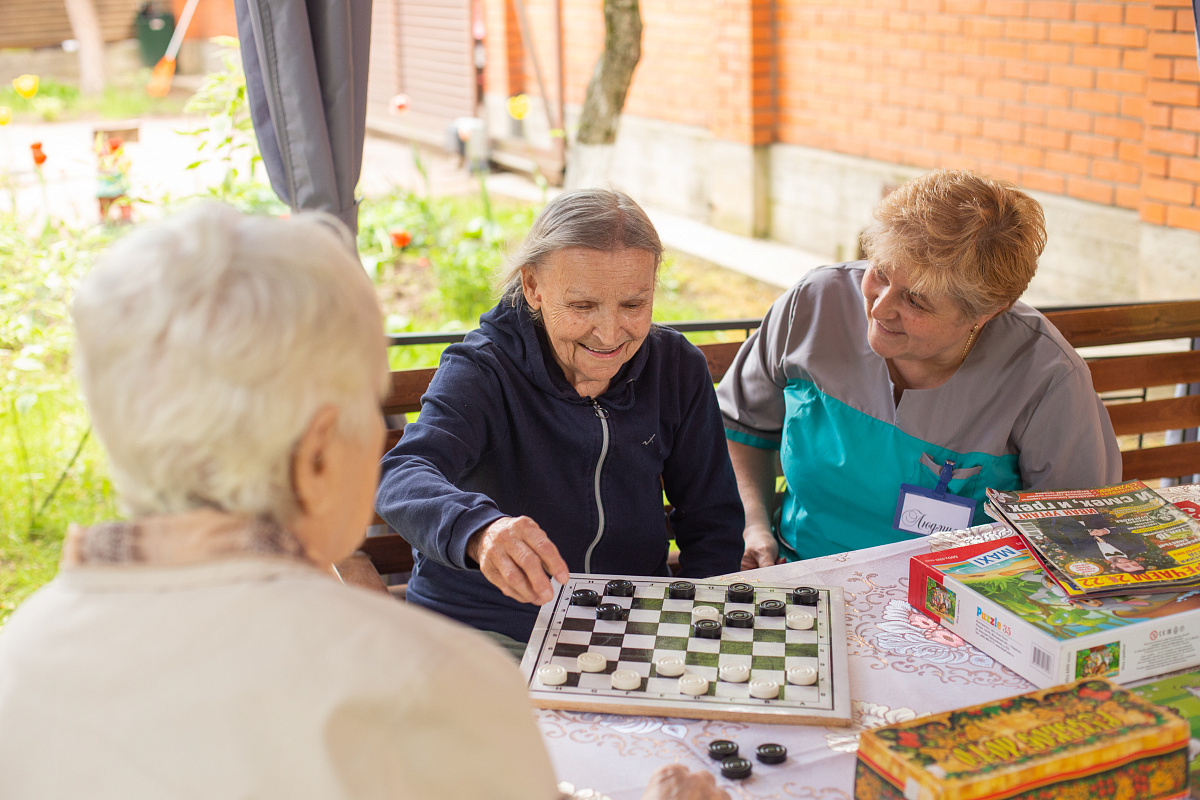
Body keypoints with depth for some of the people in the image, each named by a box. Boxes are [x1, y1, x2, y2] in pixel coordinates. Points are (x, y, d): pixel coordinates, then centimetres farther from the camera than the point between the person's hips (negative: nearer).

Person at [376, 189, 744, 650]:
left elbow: (713, 520, 9)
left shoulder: (678, 369, 2)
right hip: (484, 629, -2)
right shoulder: (480, 373, -11)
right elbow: (402, 479, -30)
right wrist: (480, 530, -53)